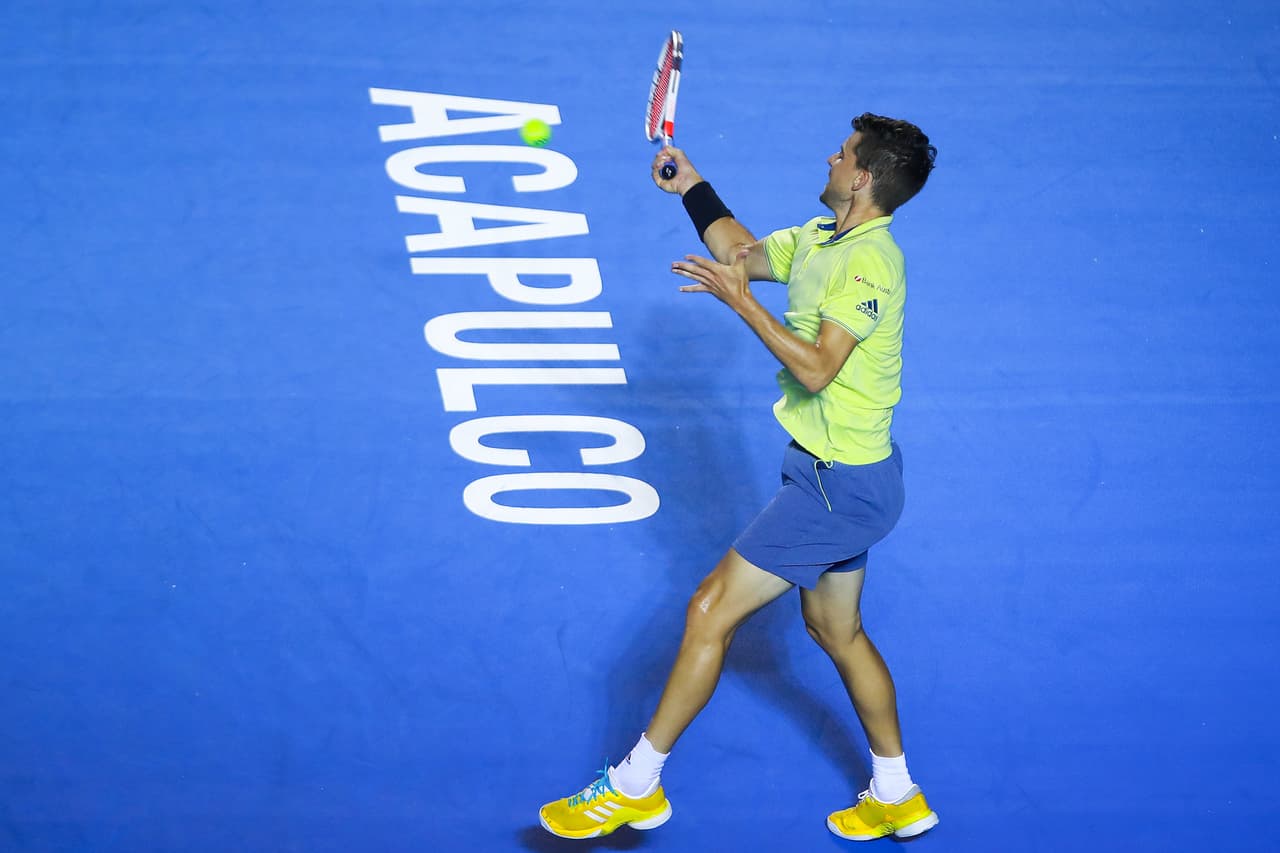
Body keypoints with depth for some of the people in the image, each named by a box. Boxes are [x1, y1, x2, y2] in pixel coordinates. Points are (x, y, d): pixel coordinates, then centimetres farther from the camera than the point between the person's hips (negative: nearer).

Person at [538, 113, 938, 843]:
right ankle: (897, 798, 31)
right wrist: (694, 188, 15)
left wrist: (739, 299, -27)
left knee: (711, 611, -7)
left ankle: (634, 786, 3)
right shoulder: (818, 240, 7)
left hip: (840, 484, -10)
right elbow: (746, 254, 24)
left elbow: (815, 369, -28)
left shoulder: (870, 261, -22)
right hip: (842, 476, 10)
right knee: (837, 631, 19)